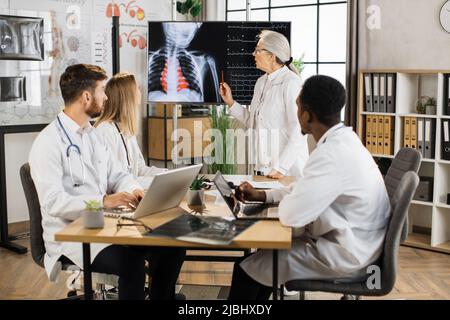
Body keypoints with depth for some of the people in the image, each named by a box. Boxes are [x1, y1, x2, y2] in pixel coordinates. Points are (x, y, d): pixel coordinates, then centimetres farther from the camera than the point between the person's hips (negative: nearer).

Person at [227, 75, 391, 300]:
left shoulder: (331, 154, -28)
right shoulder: (342, 139, 4)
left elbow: (289, 215, -28)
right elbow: (306, 188, 19)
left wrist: (285, 200, -5)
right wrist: (262, 196, 12)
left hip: (344, 255, -10)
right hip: (349, 243, 10)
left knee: (246, 269, -1)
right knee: (267, 248, 22)